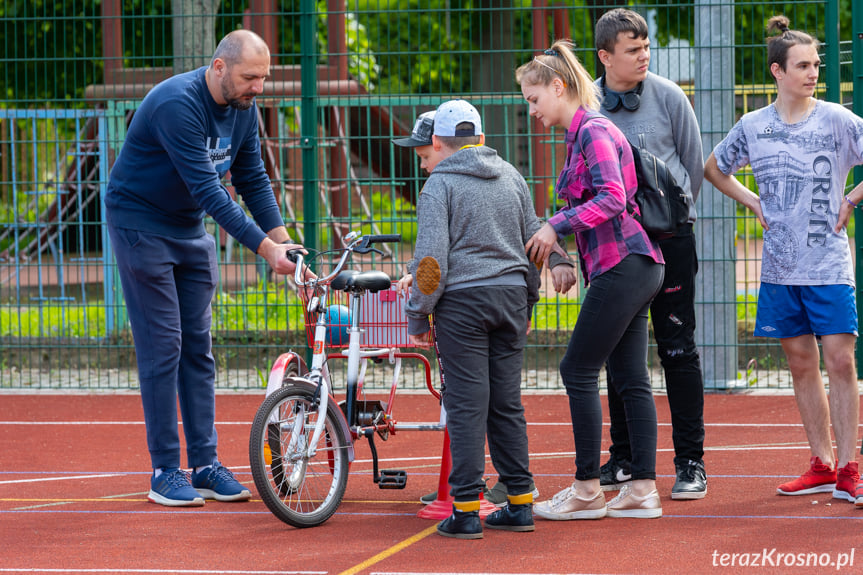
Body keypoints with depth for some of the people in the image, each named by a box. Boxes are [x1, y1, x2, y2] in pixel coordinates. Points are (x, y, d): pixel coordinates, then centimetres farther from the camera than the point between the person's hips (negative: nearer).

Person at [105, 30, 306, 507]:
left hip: (190, 230, 8)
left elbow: (252, 179, 3)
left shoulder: (243, 109, -3)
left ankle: (204, 464, 8)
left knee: (198, 346, 5)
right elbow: (207, 190, -32)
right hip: (141, 226, -7)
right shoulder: (177, 105, -29)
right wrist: (266, 249, -33)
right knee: (162, 347, -8)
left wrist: (283, 240, -11)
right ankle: (165, 471, -3)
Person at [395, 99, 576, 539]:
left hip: (462, 301, -5)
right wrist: (528, 303, 27)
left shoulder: (439, 185, -5)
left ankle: (465, 511, -5)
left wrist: (417, 317, -4)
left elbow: (432, 258, -12)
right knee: (507, 403, 11)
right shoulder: (510, 176, 13)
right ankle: (519, 505, 12)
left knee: (467, 404, -4)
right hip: (512, 294, 5)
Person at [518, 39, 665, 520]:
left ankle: (587, 491, -2)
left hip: (623, 266, -10)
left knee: (579, 371, -6)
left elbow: (612, 197, -21)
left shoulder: (594, 131, -10)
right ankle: (643, 490, 8)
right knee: (631, 378, 8)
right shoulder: (582, 134, 19)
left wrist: (557, 226, -18)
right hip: (634, 268, 10)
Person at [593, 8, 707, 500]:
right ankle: (623, 459, 17)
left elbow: (694, 165, 7)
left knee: (678, 348, -3)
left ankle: (691, 461, 1)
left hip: (669, 236, -2)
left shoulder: (669, 97, -3)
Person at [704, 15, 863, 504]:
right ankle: (822, 466, 16)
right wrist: (754, 203, 9)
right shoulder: (754, 126, 4)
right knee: (801, 365, 8)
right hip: (780, 266, 4)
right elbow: (714, 168, 21)